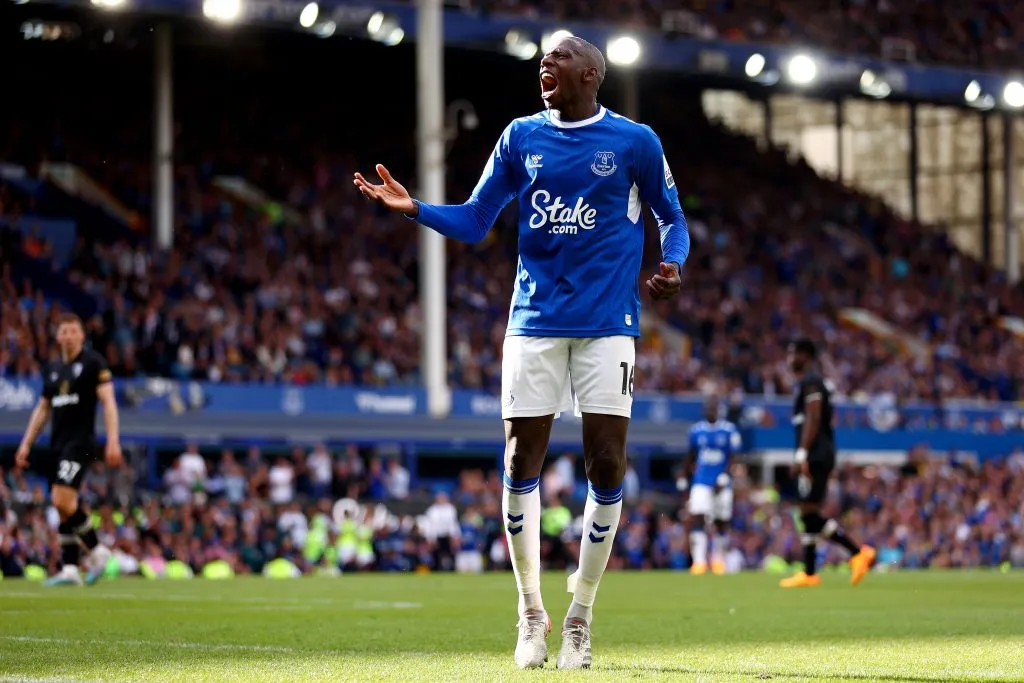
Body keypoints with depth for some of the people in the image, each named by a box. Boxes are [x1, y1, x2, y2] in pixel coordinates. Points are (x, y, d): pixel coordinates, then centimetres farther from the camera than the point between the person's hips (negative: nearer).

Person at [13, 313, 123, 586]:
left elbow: (108, 401, -8)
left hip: (80, 441, -7)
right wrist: (26, 444, 18)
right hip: (57, 443, 7)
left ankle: (97, 551, -4)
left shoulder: (93, 362, -3)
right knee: (64, 506, 4)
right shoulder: (53, 370, 16)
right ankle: (70, 570, 5)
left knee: (62, 500, -20)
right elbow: (42, 409, 23)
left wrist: (113, 440, -17)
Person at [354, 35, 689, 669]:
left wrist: (673, 264, -9)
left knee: (607, 465, -6)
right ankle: (532, 614, 12)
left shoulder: (634, 141, 1)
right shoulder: (522, 137, 8)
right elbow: (475, 221, 11)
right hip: (535, 322, 2)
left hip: (607, 323, -2)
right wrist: (414, 208, -5)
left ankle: (580, 617, 7)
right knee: (521, 465, -2)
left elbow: (671, 216, 11)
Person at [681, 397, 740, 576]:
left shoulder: (729, 431, -4)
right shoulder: (696, 431, 5)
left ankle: (718, 560, 25)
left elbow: (733, 458, -4)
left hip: (721, 485, -1)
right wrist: (685, 482, 16)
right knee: (697, 519, -14)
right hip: (701, 484, 1)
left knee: (721, 523, 8)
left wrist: (724, 478, -15)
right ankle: (699, 560, -17)